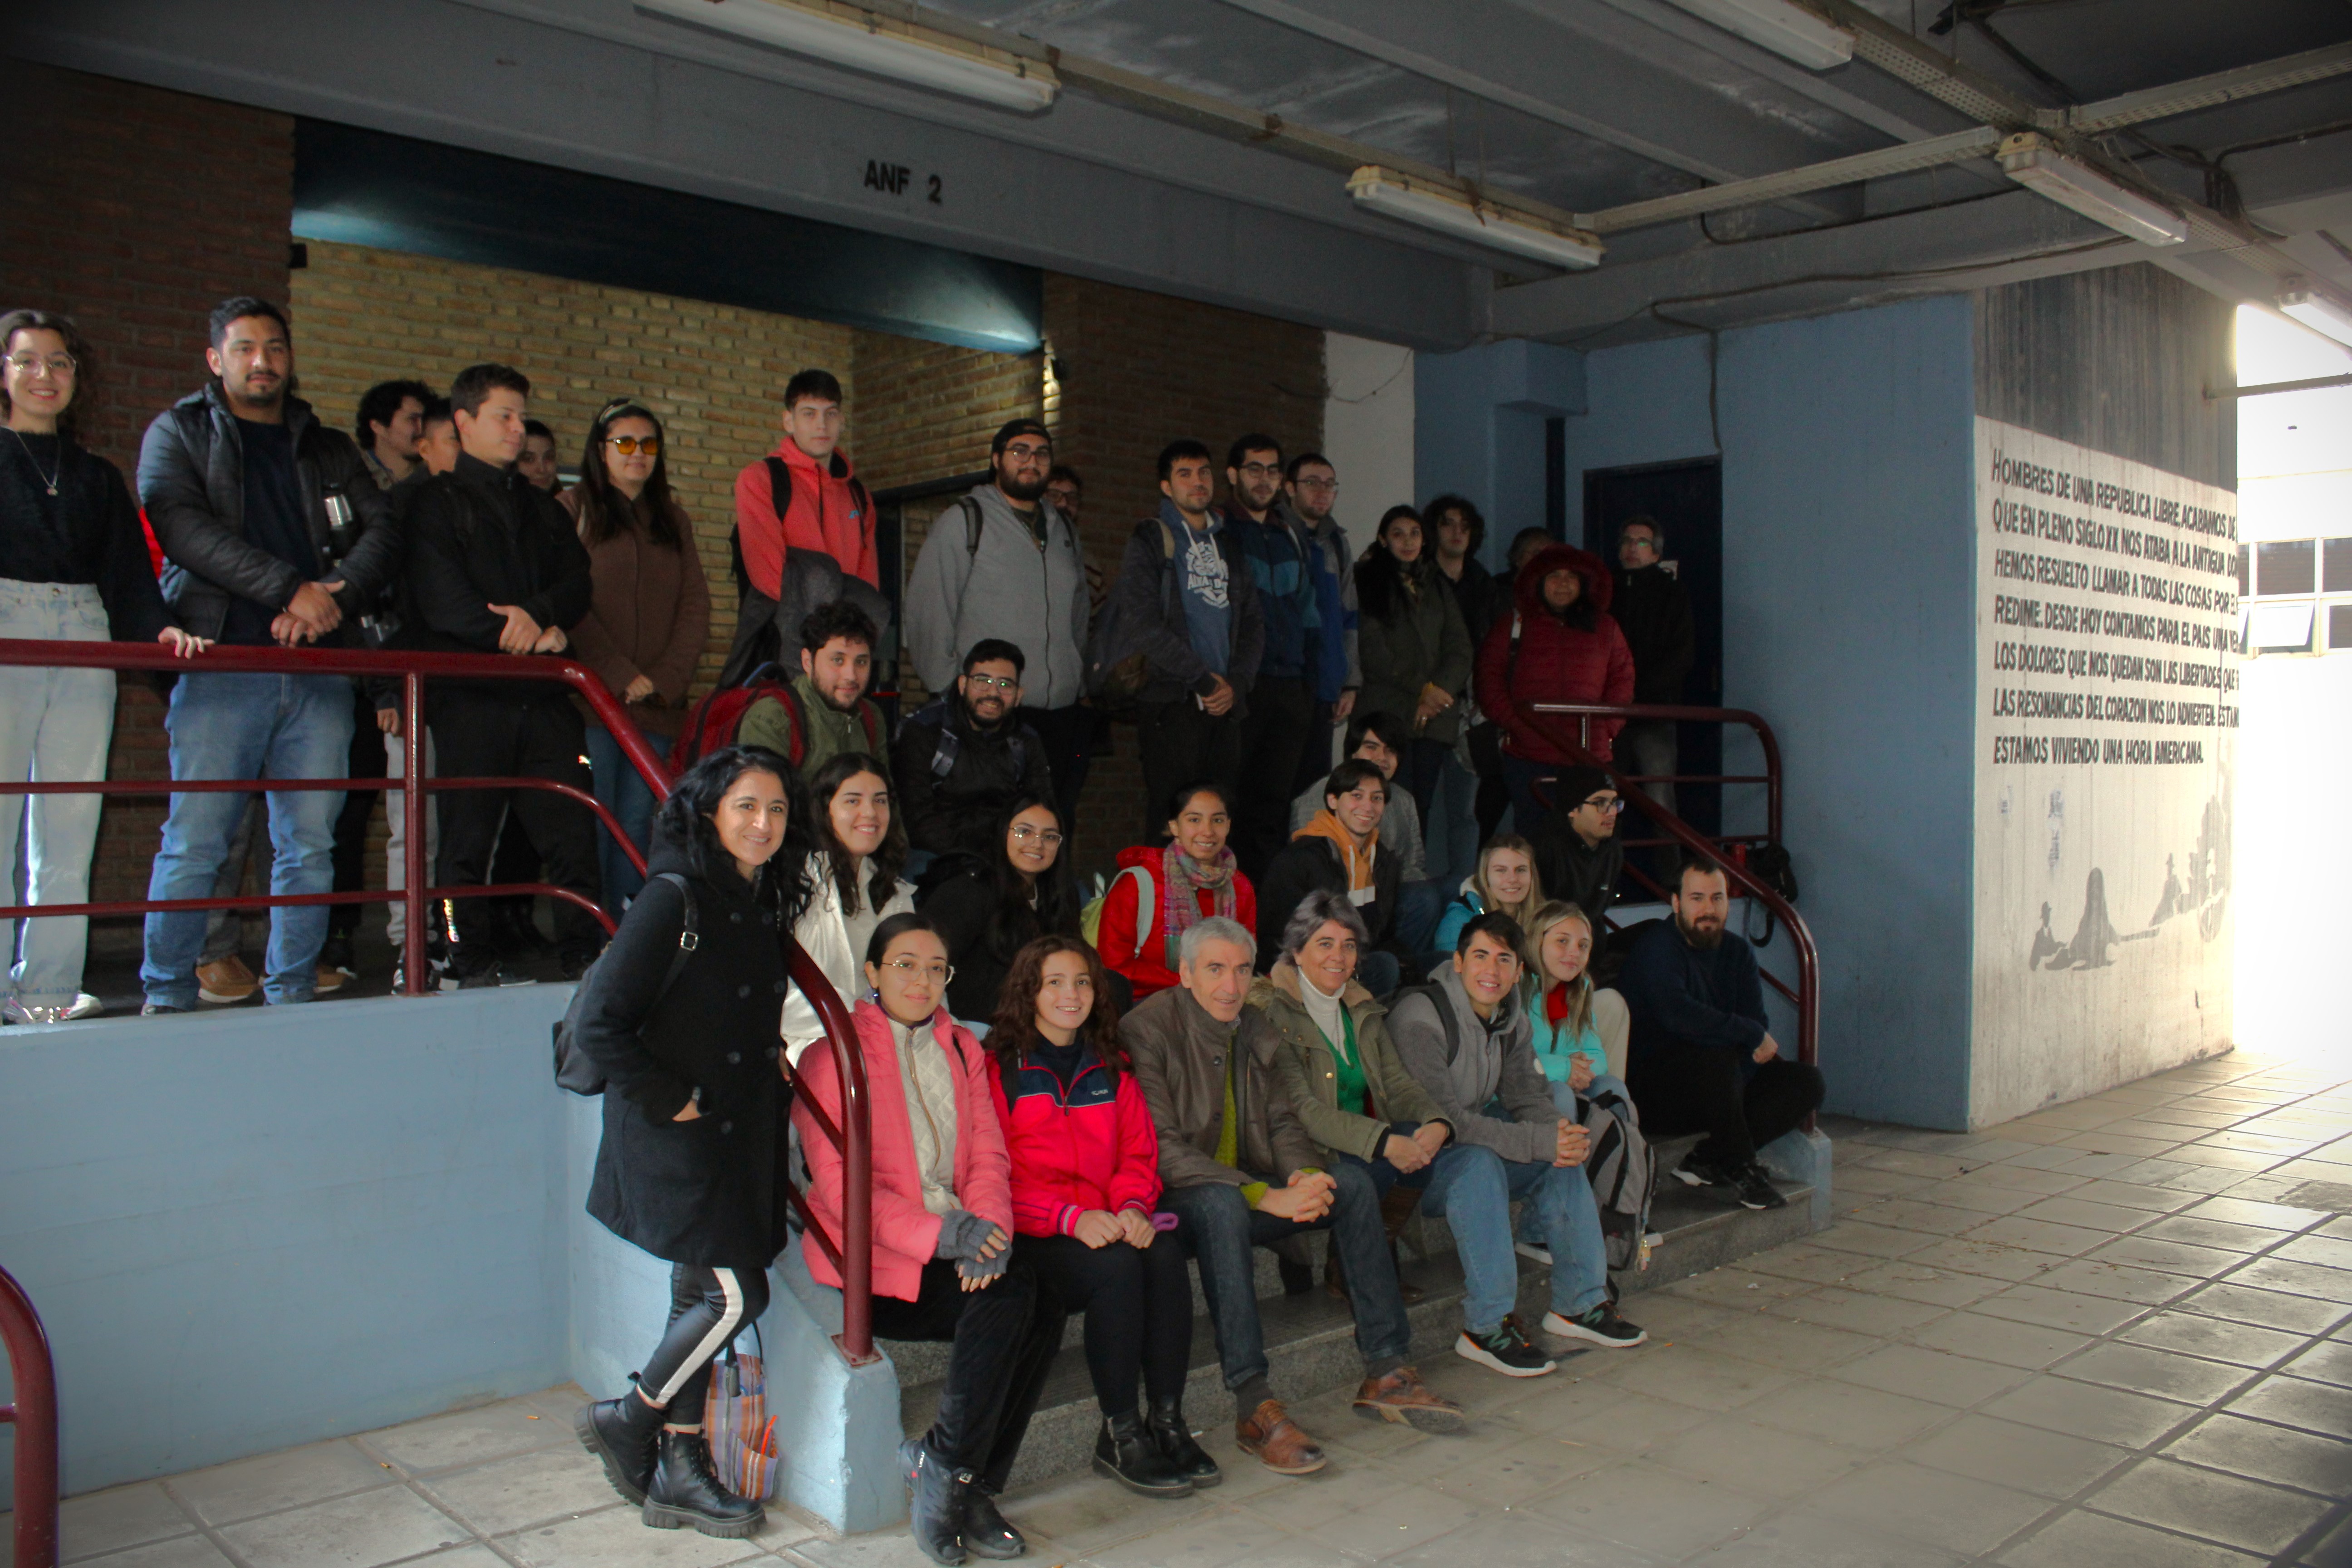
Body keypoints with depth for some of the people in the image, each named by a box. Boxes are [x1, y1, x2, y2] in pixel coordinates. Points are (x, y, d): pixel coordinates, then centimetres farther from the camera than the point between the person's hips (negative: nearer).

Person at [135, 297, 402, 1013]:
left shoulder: (328, 449, 21)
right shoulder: (178, 433, 12)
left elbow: (382, 533, 8)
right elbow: (182, 525, -6)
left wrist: (332, 599, -11)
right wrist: (290, 588, -15)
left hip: (318, 671, 3)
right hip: (221, 664, -3)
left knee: (310, 845, 1)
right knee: (194, 841, -6)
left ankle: (292, 993, 10)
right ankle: (166, 995, 5)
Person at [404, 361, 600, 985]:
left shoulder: (543, 509, 23)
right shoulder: (435, 504, 6)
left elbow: (579, 584, 10)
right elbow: (443, 602, -7)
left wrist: (539, 614, -12)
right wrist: (533, 638, -9)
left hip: (545, 694, 4)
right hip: (470, 694, -4)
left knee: (573, 832, -2)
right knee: (468, 836, -1)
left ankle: (582, 956, 3)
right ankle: (473, 964, 7)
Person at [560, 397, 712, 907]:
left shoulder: (673, 519, 19)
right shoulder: (573, 509, 4)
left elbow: (696, 606, 10)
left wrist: (664, 678, -5)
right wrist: (620, 677, -13)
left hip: (658, 701, 4)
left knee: (637, 822, 3)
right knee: (594, 823, -6)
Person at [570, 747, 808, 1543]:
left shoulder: (765, 908, 8)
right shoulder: (673, 900, -15)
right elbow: (596, 1024, -19)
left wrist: (767, 1085, 6)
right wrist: (672, 1100, -15)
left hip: (740, 1141, 7)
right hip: (675, 1142, -7)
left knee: (702, 1299, 12)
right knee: (737, 1296, -7)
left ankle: (679, 1473, 23)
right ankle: (627, 1420, 15)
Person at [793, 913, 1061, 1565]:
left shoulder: (963, 1051, 18)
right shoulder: (833, 1059, -1)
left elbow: (988, 1157, 10)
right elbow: (841, 1187, -10)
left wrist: (987, 1230, -11)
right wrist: (938, 1236, -21)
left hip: (957, 1239, 6)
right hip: (874, 1256, -5)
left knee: (1044, 1312, -23)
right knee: (1011, 1291, -29)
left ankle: (970, 1488, -11)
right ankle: (949, 1469, -13)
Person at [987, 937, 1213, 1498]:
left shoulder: (1112, 1071, 19)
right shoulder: (998, 1070, 0)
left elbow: (1139, 1153, 13)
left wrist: (1133, 1207, -10)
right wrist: (1071, 1217, -21)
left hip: (1106, 1225, 5)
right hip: (1030, 1237, -5)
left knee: (1165, 1253, -26)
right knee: (1118, 1265, -31)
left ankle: (1168, 1423, -19)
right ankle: (1120, 1437, -20)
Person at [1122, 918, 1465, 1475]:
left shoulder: (1254, 1031, 10)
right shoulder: (1147, 1030, -14)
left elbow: (1282, 1121, 13)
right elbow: (1163, 1151, -22)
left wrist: (1304, 1176, -12)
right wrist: (1267, 1198, -28)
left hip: (1245, 1193, 7)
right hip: (1174, 1201, -7)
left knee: (1352, 1183, -11)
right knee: (1222, 1204, -38)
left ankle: (1386, 1372, -8)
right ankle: (1254, 1407, -36)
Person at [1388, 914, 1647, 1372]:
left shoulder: (1510, 1018, 5)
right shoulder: (1419, 1019, -22)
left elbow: (1529, 1098, 5)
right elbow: (1443, 1119, -28)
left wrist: (1562, 1132, -20)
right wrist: (1540, 1141, -31)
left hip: (1475, 1151, 8)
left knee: (1564, 1156, -6)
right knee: (1479, 1161, -34)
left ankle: (1579, 1304, 3)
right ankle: (1486, 1329, -30)